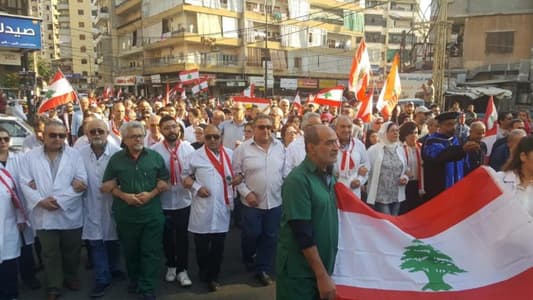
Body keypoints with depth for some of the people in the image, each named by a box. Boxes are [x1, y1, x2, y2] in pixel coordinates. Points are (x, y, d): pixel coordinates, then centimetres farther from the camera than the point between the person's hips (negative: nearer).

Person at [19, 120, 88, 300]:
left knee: (71, 251, 14)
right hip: (44, 215, 0)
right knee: (50, 254, 11)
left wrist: (59, 200, -16)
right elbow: (24, 183, -2)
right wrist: (40, 201, -17)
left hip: (70, 214, 0)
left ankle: (70, 277, 38)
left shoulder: (74, 154, -1)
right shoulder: (31, 156, 2)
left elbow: (82, 182, -8)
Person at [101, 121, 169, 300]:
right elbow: (107, 185, 2)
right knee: (130, 251, 16)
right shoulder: (116, 159, 2)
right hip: (126, 215, 1)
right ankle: (134, 280, 39)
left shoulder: (155, 156, 1)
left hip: (152, 214, -1)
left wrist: (151, 194, -13)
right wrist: (124, 196, -12)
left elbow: (164, 181, 3)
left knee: (151, 252, 2)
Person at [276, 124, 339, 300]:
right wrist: (322, 275, -19)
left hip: (325, 266, 7)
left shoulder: (329, 177, 5)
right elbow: (303, 234, -22)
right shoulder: (298, 180, -18)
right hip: (300, 272, -7)